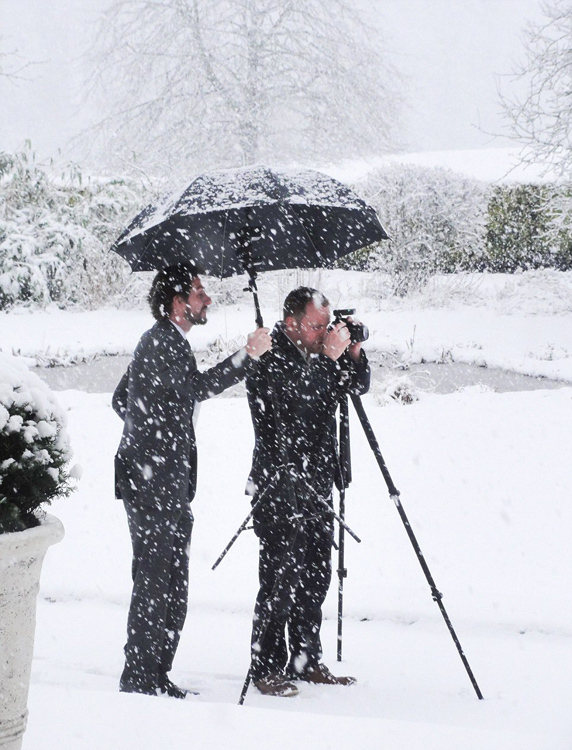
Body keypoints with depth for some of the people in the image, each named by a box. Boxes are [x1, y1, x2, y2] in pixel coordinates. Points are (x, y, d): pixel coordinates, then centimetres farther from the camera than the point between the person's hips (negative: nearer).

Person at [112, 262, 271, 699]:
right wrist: (248, 356, -30)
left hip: (168, 482, 11)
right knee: (154, 582, -7)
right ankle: (138, 678, -1)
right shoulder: (161, 342, -13)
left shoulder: (167, 341, 19)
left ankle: (156, 676, 18)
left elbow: (122, 399, 27)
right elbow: (199, 387, -28)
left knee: (171, 586, 12)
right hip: (152, 482, -11)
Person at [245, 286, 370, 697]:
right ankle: (267, 668, 1)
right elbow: (294, 400, -25)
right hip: (280, 490, -8)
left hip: (317, 486, 8)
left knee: (315, 579, 11)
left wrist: (353, 352, -3)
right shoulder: (269, 361, -11)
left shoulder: (318, 355, 10)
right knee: (281, 580, -7)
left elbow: (359, 385, 16)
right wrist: (327, 357, -24)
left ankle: (306, 661, 21)